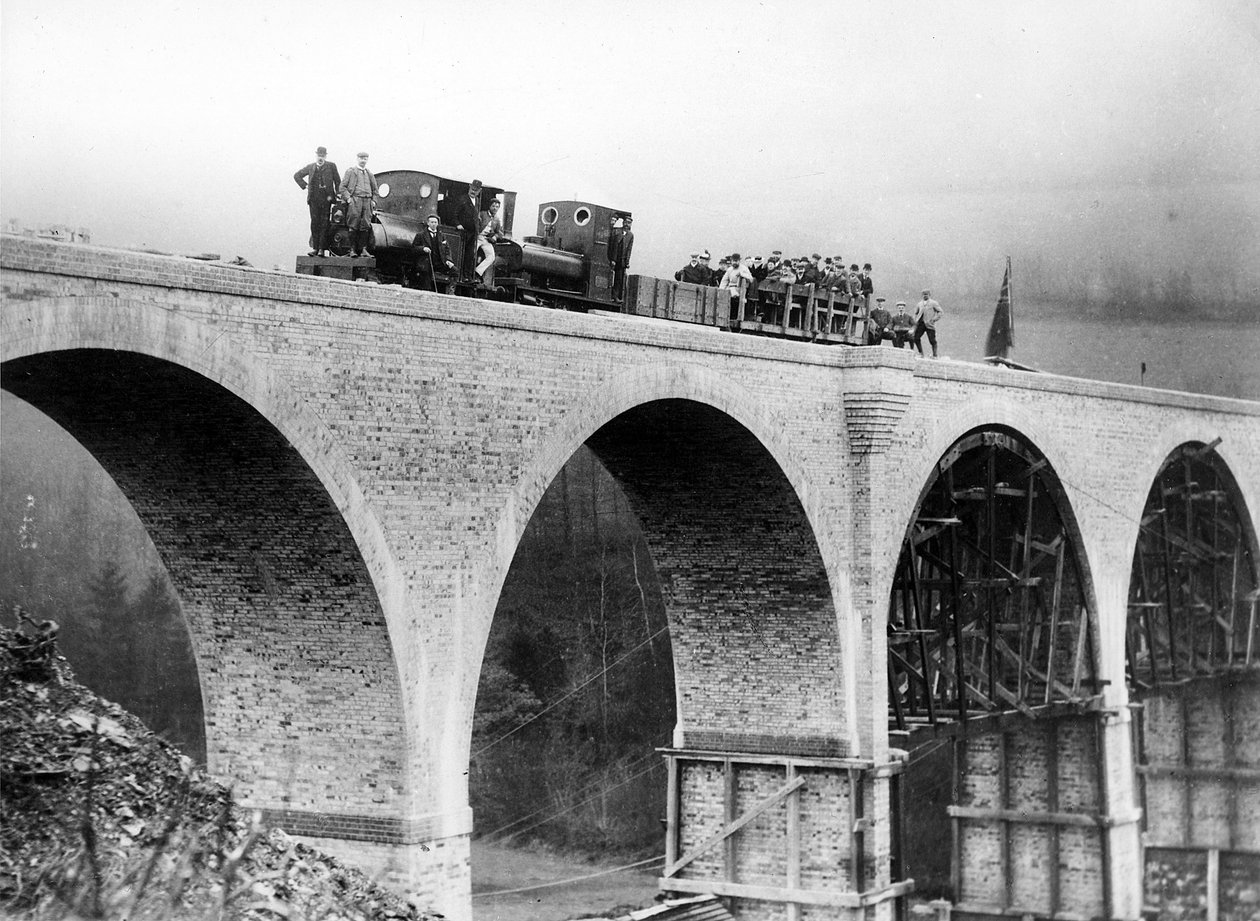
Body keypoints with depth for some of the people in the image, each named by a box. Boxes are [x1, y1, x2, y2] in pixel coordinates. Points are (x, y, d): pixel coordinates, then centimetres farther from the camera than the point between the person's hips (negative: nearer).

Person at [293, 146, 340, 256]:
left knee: (324, 224, -4)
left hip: (326, 199, -2)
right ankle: (315, 248, 3)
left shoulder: (331, 166, 5)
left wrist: (337, 195, -4)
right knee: (315, 223, 1)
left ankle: (322, 249, -5)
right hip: (314, 199, 2)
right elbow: (297, 176, 23)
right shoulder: (310, 167, 12)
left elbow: (337, 181, 5)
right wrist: (304, 185, 10)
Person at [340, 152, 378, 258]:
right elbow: (343, 186, 3)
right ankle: (352, 249, -8)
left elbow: (374, 189, 28)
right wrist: (348, 198, -9)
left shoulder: (369, 173, 21)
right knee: (354, 226, -8)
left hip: (367, 201, 4)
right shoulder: (351, 171, 8)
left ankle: (362, 249, -1)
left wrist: (374, 201, 13)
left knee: (365, 226, -3)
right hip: (355, 200, -4)